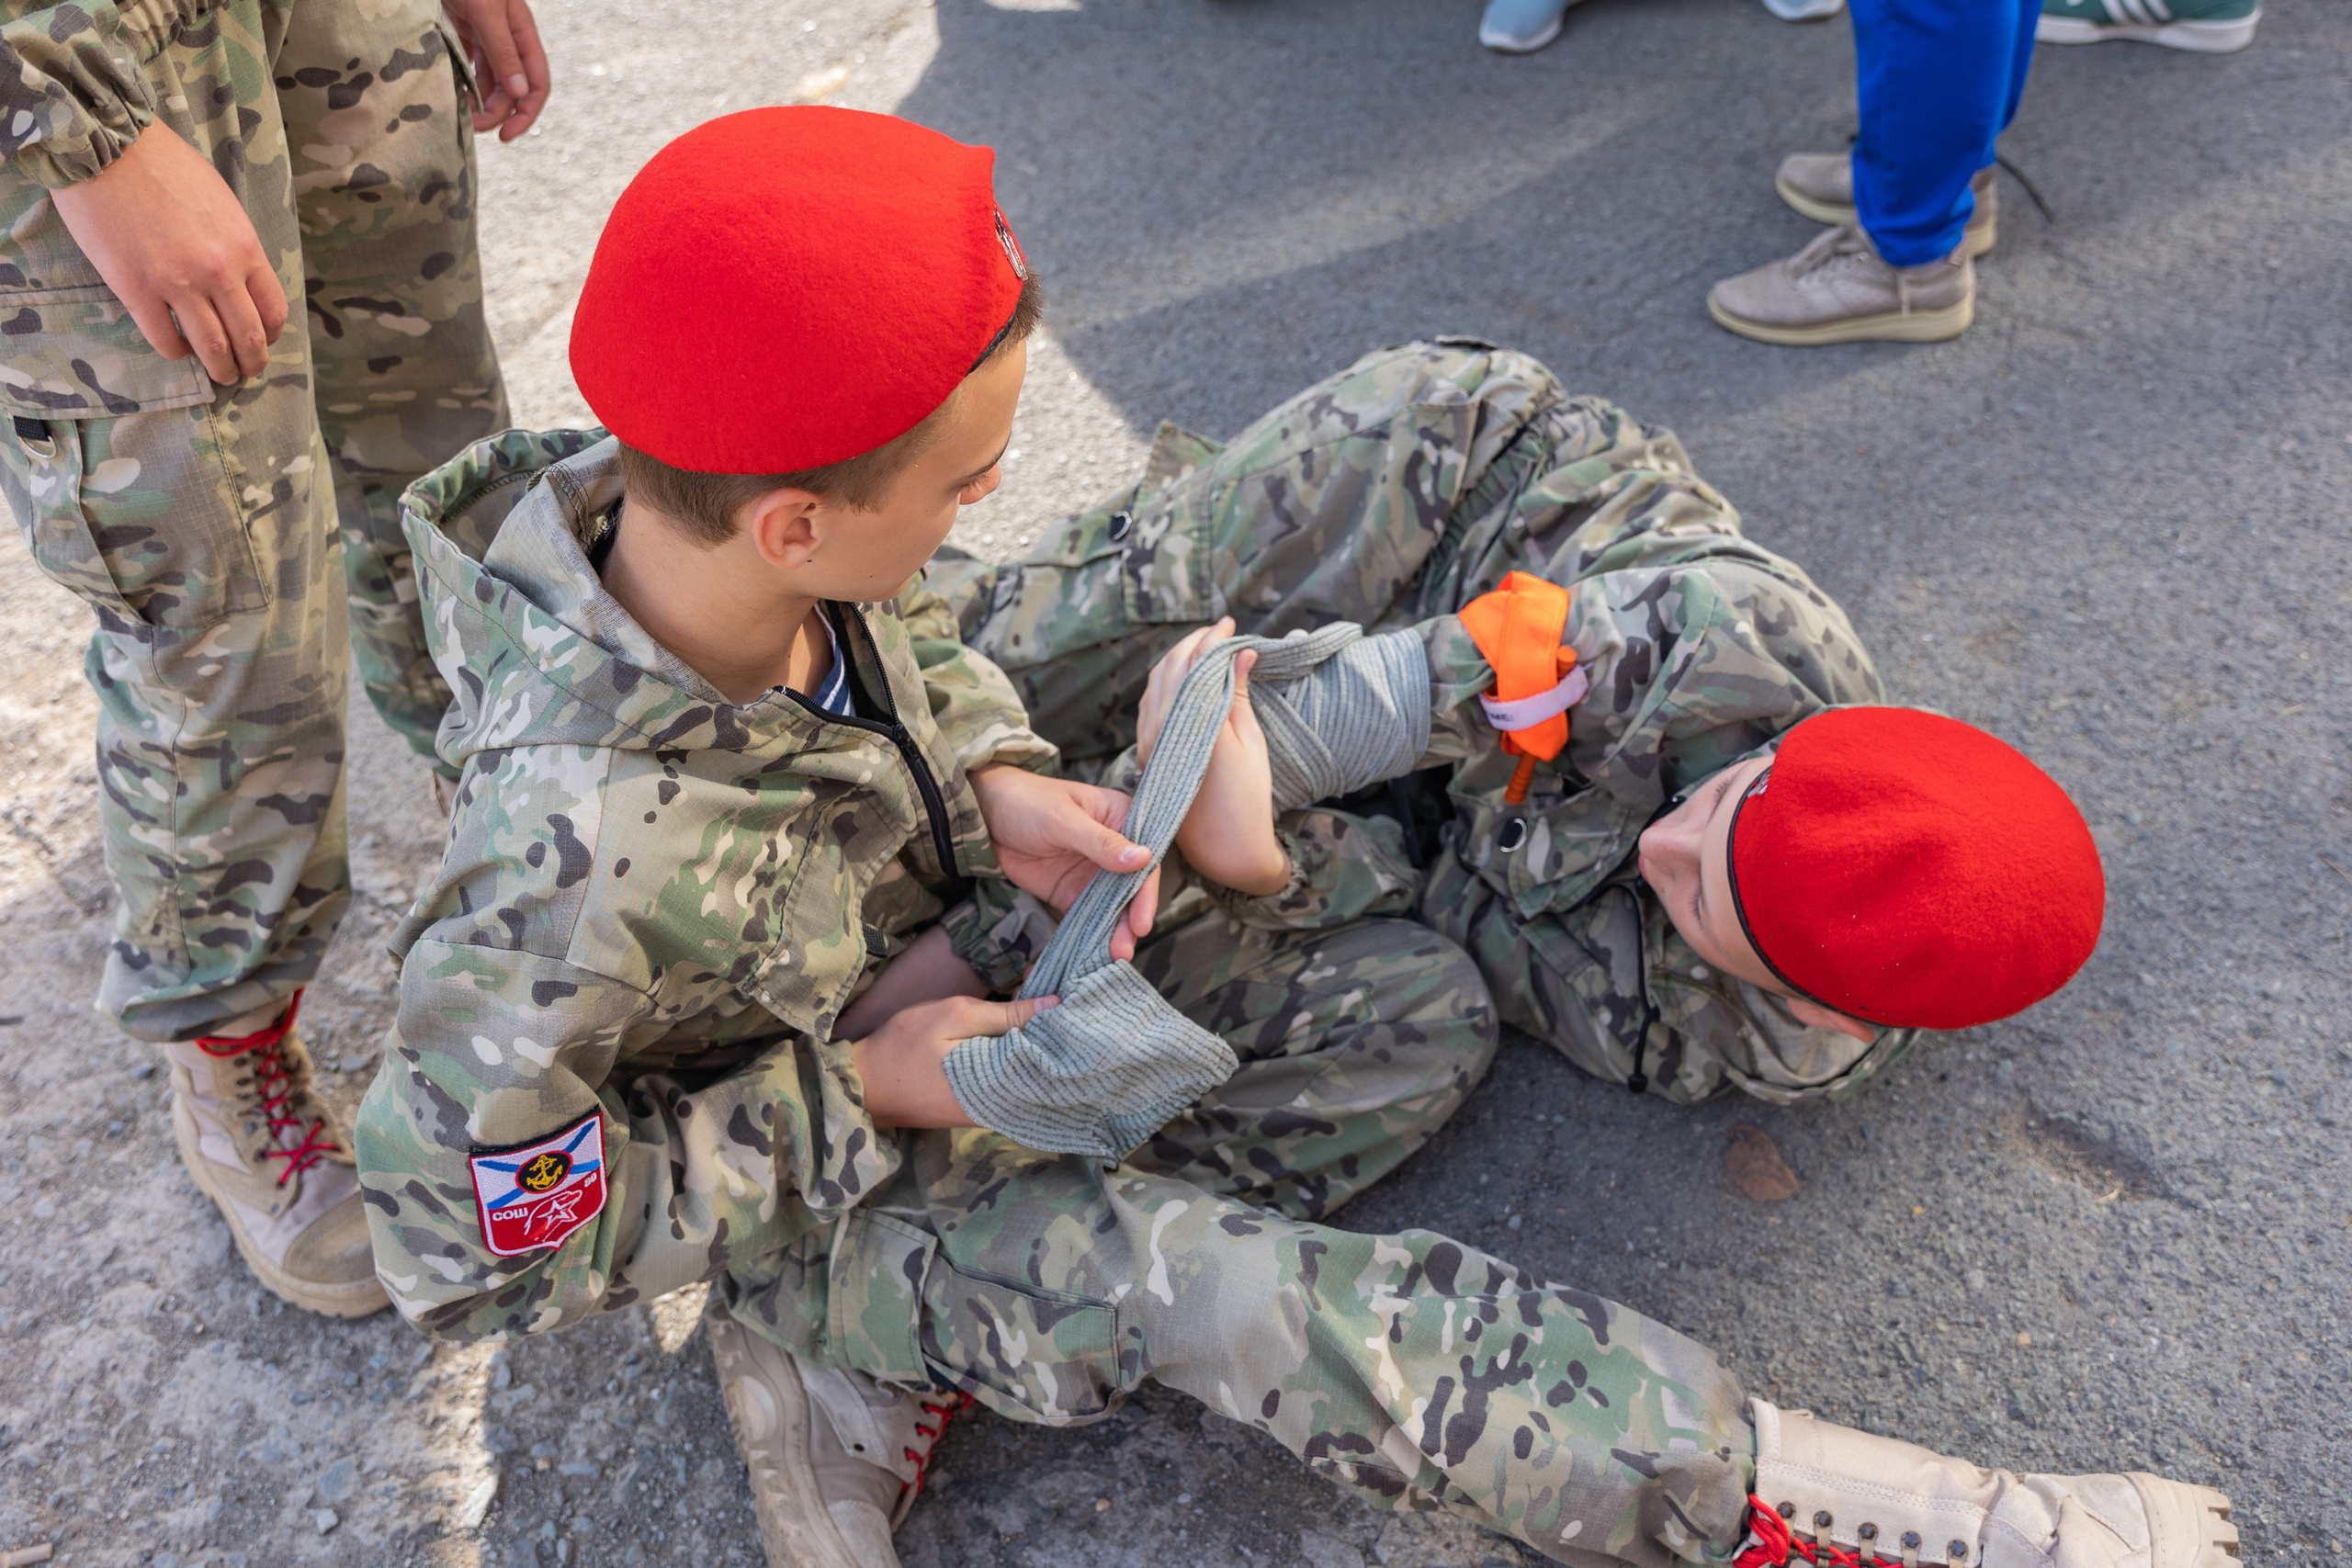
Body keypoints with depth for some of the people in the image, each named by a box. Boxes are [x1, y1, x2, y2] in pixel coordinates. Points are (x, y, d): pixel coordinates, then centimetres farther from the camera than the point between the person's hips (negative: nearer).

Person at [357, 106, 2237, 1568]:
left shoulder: (688, 508, -20)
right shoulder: (580, 861, -39)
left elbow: (910, 635, 4)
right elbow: (469, 1246, -24)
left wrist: (996, 783, -16)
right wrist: (848, 1102, -22)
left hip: (958, 956, 7)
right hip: (798, 1186, -6)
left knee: (1424, 1003, -1)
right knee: (1219, 1286, -26)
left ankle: (922, 1361, -7)